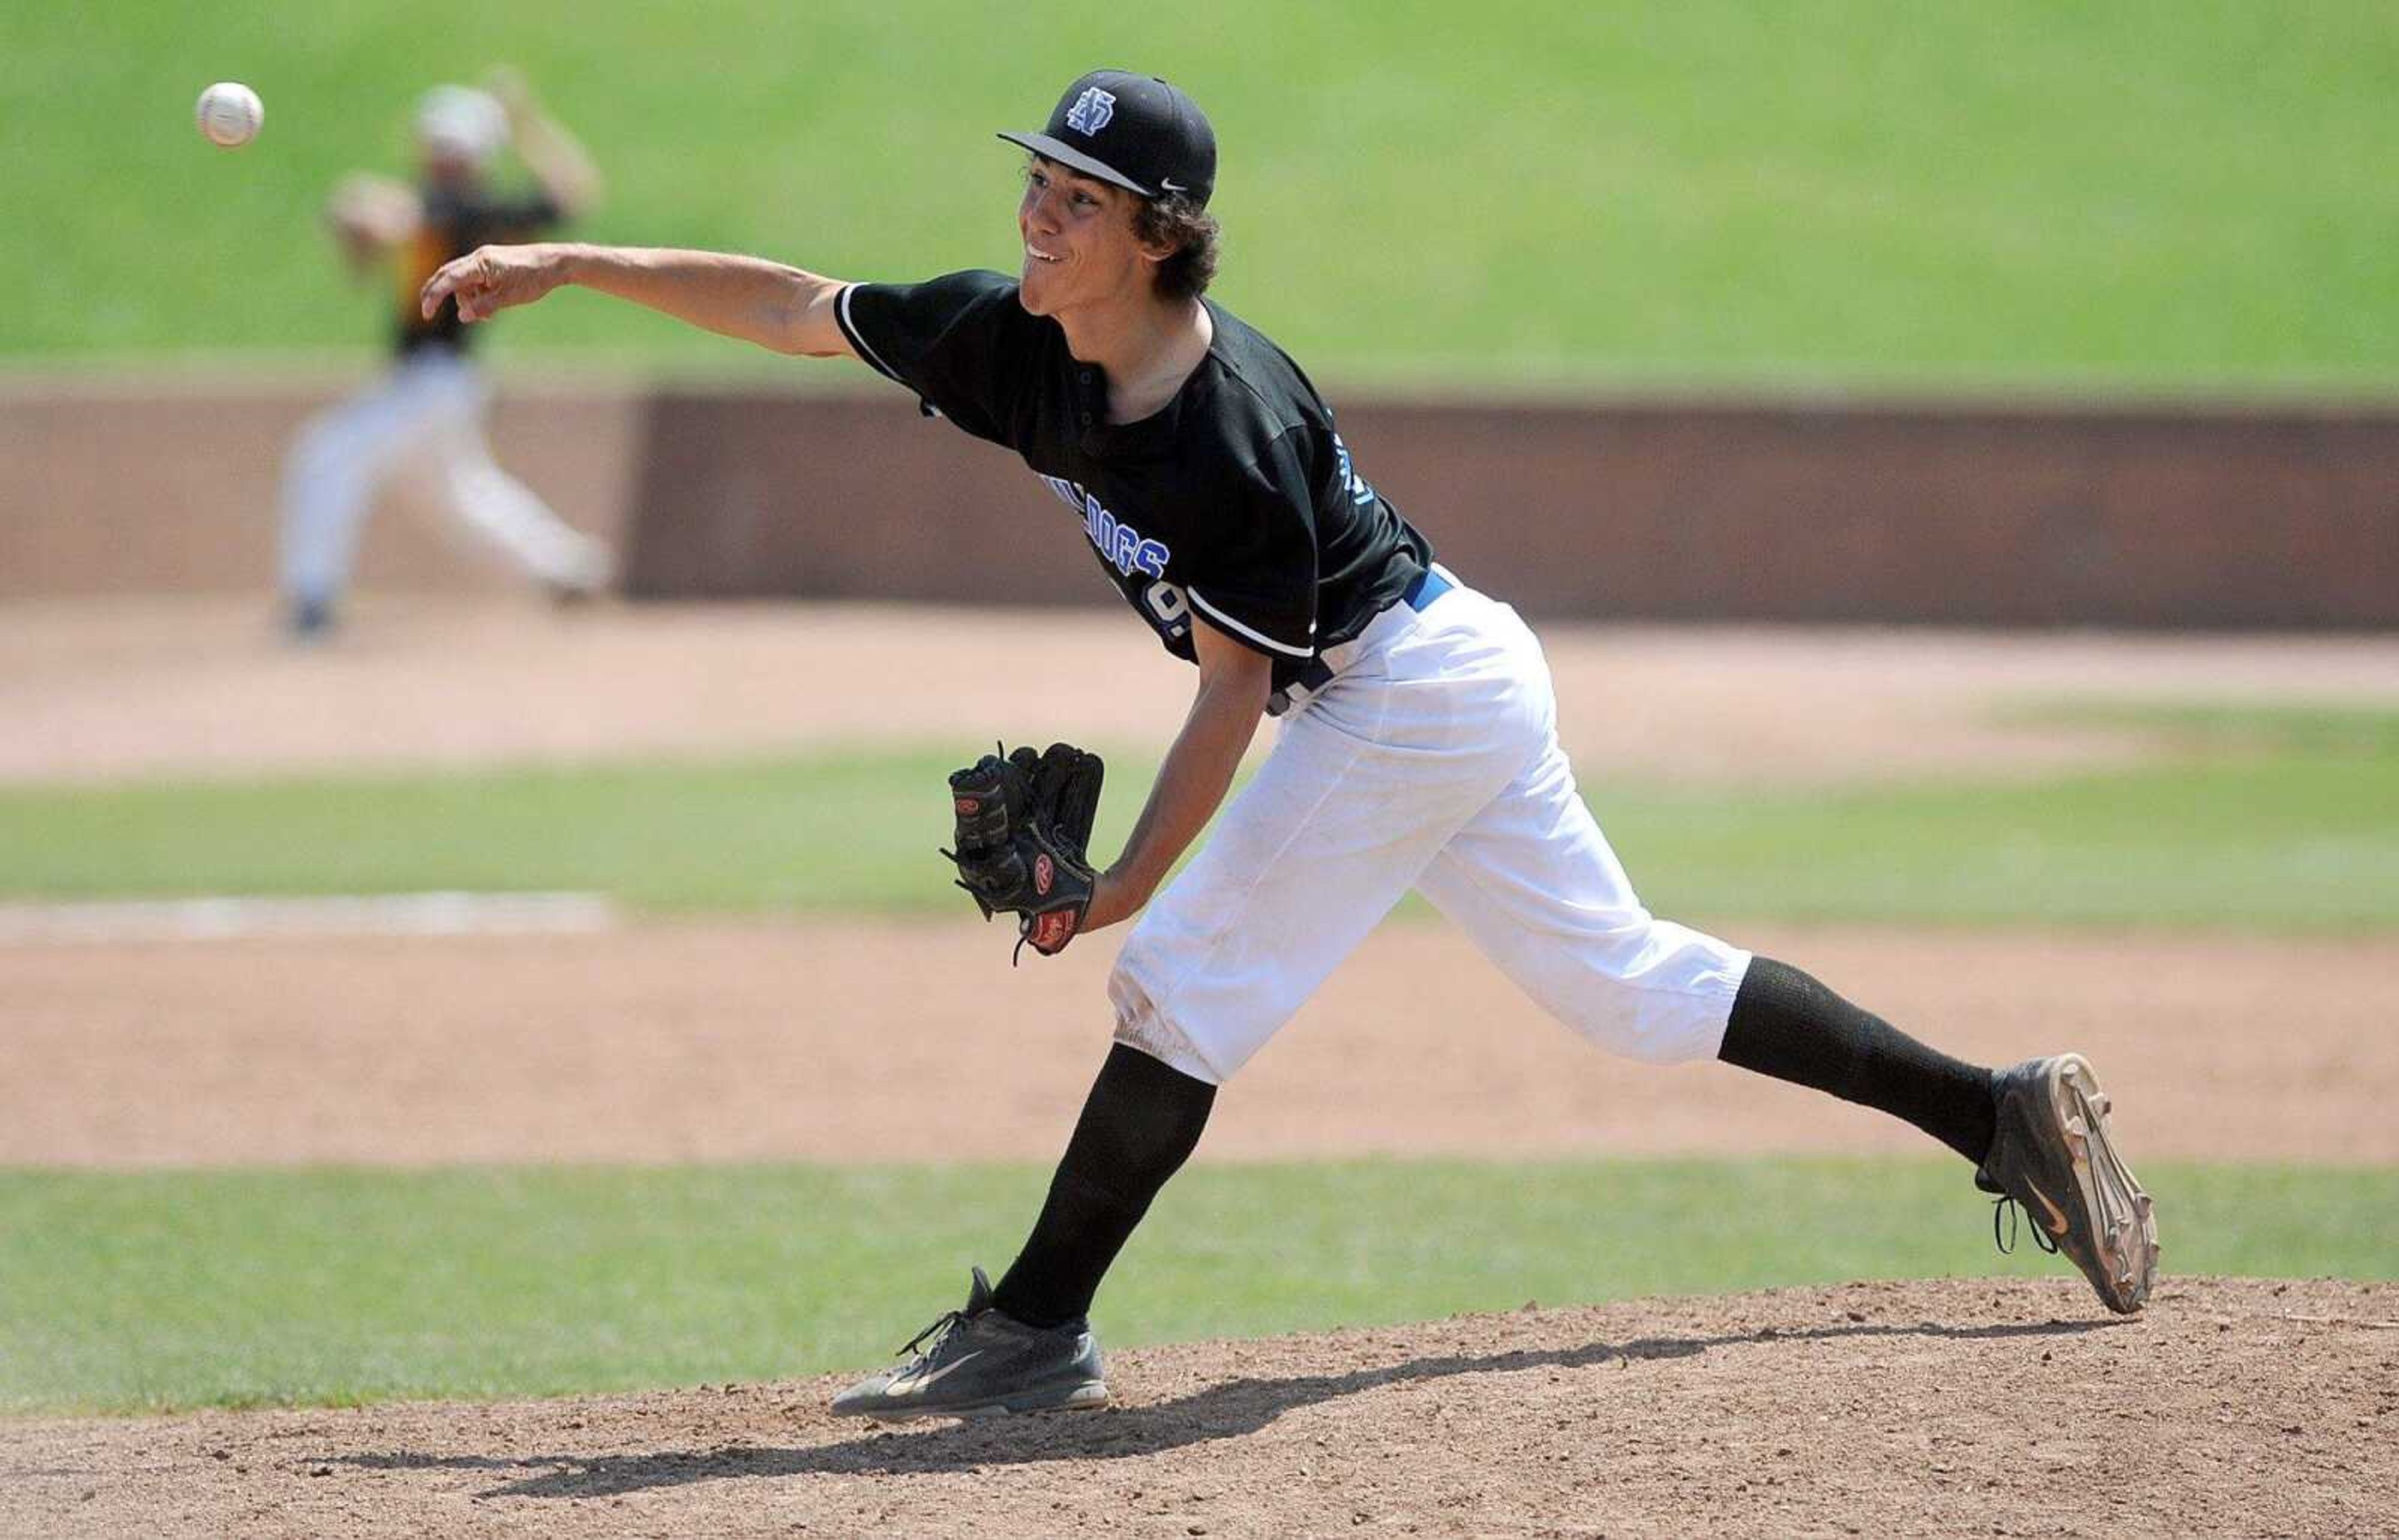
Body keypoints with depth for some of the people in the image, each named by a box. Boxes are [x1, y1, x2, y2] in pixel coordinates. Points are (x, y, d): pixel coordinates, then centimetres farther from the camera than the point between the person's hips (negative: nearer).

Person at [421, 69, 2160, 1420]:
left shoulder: (1229, 437, -28)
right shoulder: (1018, 340, -5)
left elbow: (1232, 693, -21)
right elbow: (796, 307, 2)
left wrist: (1136, 877, -23)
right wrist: (573, 265, -2)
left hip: (1413, 693, -9)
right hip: (1449, 690, 9)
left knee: (1188, 976, -10)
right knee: (1630, 982, 13)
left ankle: (1038, 1328, -4)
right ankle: (2000, 1110, 16)